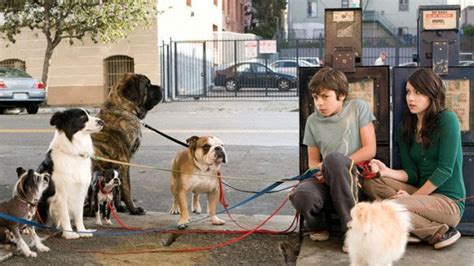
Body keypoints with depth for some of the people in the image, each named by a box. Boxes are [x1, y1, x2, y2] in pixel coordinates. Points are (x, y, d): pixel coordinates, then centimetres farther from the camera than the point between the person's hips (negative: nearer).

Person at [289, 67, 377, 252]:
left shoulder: (358, 108, 5)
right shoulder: (313, 121, 13)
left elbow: (370, 150, -2)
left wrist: (336, 166, -12)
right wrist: (319, 171, -10)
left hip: (355, 180, -2)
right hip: (326, 183, 2)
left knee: (333, 159, -37)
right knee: (301, 195, -34)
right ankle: (317, 226, 5)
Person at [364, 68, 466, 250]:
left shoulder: (447, 119, -9)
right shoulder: (406, 128, 10)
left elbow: (445, 170, -14)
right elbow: (411, 174, 6)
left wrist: (413, 197, -14)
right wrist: (387, 172, -14)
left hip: (449, 202, -7)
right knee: (371, 183, -13)